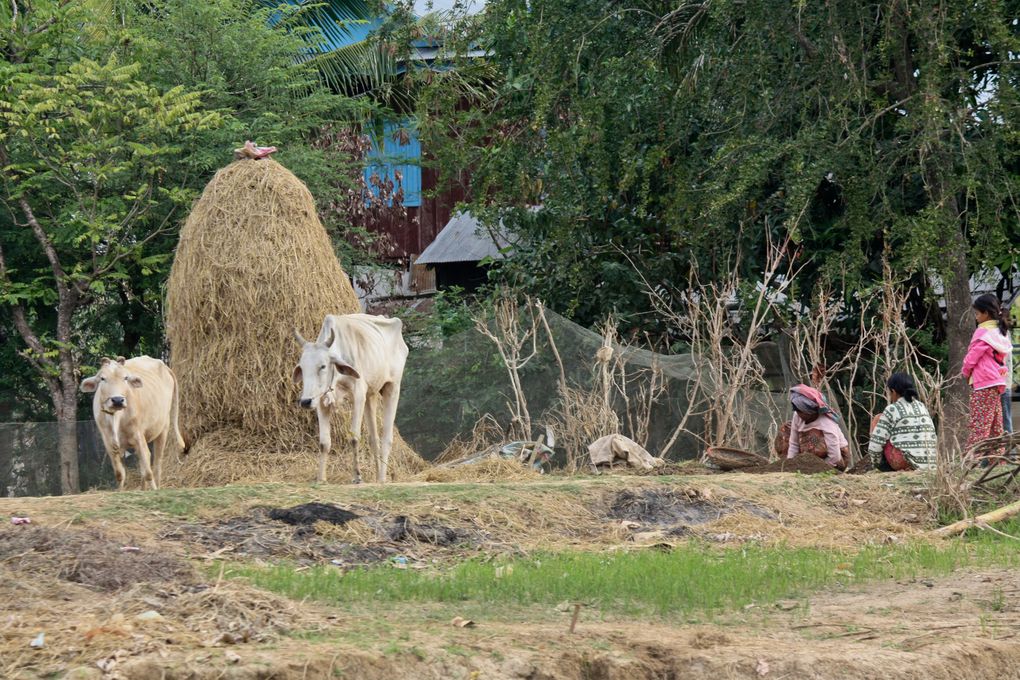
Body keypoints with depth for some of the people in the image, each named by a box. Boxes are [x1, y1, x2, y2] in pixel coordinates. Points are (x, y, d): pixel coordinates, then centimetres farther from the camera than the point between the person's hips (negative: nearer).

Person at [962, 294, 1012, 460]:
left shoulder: (983, 332, -11)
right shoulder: (1001, 331, 14)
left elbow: (972, 356, -12)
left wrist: (966, 372, 7)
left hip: (983, 384, -9)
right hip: (999, 382, 9)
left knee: (978, 426, -12)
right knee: (996, 427, 10)